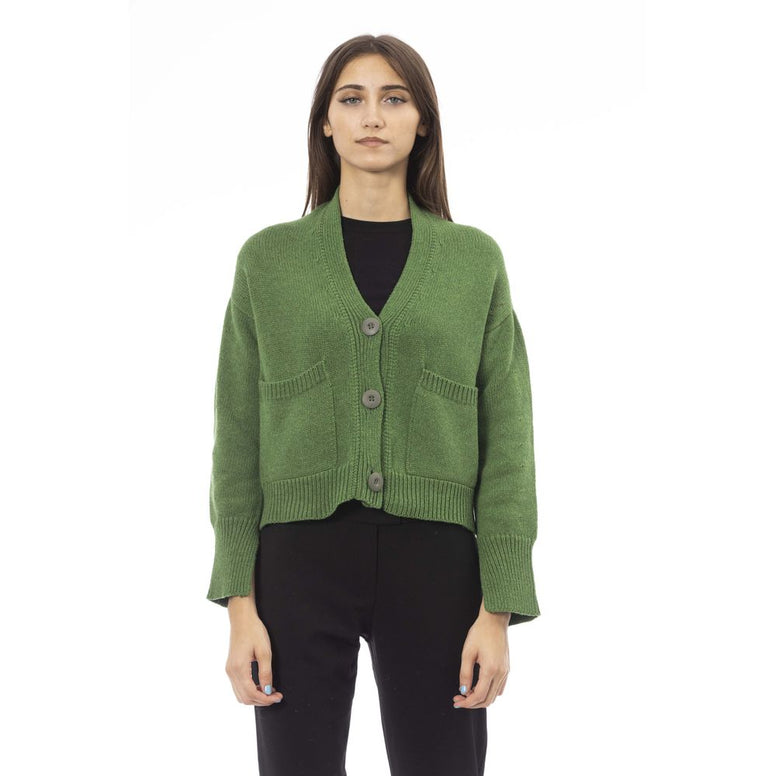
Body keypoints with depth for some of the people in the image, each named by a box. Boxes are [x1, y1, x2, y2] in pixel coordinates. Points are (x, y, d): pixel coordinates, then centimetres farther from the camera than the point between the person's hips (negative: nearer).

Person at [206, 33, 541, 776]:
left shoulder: (475, 259, 5)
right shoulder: (268, 259, 6)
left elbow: (506, 443, 2)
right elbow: (239, 439, 5)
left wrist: (498, 611, -5)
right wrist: (240, 605, -3)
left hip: (434, 566, 0)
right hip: (302, 559, 0)